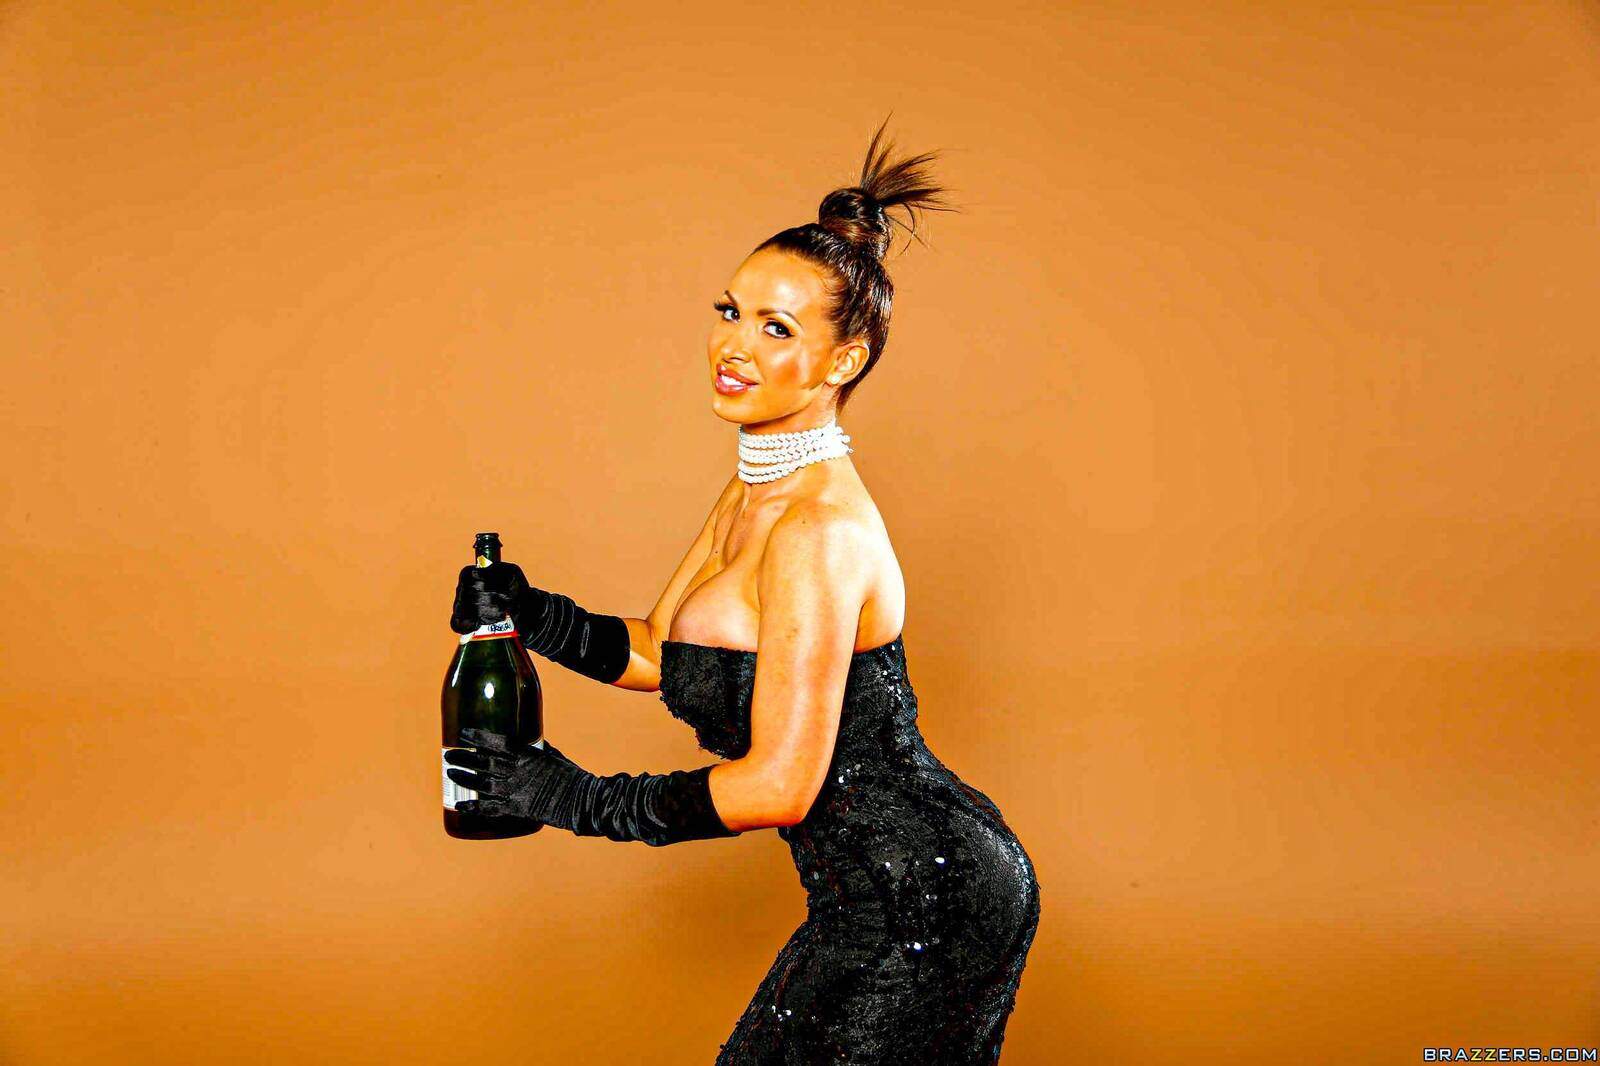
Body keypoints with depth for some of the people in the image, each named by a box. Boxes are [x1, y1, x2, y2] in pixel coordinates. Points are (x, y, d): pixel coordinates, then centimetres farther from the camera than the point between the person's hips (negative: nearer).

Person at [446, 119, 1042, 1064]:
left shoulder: (820, 528, -24)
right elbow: (657, 651, 15)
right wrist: (533, 615, -3)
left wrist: (568, 795, -15)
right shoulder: (753, 496, 6)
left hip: (920, 908, -9)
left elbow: (779, 784, -24)